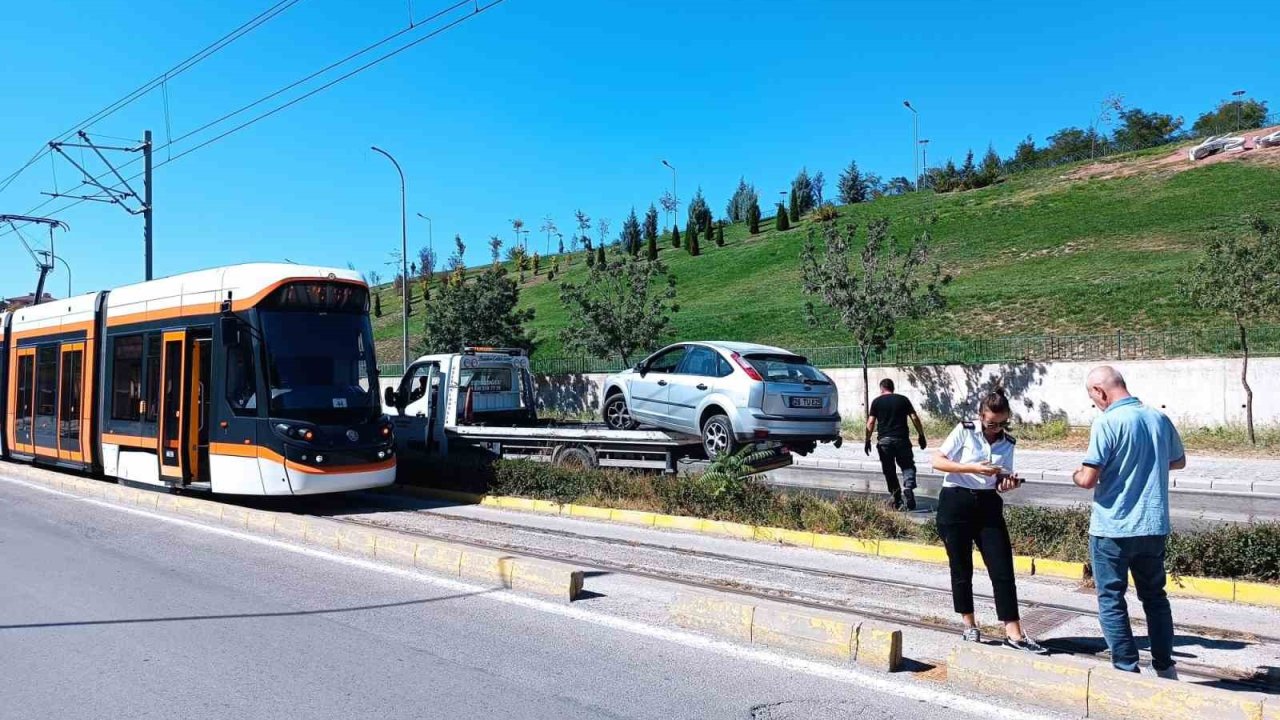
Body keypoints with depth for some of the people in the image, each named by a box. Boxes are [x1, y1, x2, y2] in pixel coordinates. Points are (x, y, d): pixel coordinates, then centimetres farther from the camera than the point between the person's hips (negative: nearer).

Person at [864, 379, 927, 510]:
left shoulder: (877, 402, 4)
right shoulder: (903, 400, 7)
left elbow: (871, 422, -2)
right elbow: (915, 418, 1)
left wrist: (868, 440, 2)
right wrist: (921, 436, 7)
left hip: (884, 441, 0)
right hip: (902, 440, 0)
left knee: (889, 471, 7)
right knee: (908, 466, 7)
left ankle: (898, 501, 8)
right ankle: (908, 487, -21)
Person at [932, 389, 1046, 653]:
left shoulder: (1007, 443, 6)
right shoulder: (965, 431, -6)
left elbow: (1001, 481, 11)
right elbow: (937, 461, -9)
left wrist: (1009, 482, -13)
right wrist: (973, 468, -20)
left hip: (988, 505, 3)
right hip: (956, 502, -3)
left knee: (1002, 569, -4)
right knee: (961, 568, 6)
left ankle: (1013, 633, 0)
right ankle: (970, 626, 22)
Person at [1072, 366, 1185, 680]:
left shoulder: (1107, 423, -17)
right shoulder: (1159, 418, 2)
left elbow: (1088, 480, -19)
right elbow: (1179, 461, 19)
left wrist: (1077, 475, 2)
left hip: (1113, 529, -6)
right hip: (1154, 527, 6)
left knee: (1111, 600, 8)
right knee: (1155, 596, 20)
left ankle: (1127, 669, 10)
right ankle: (1165, 667, 27)